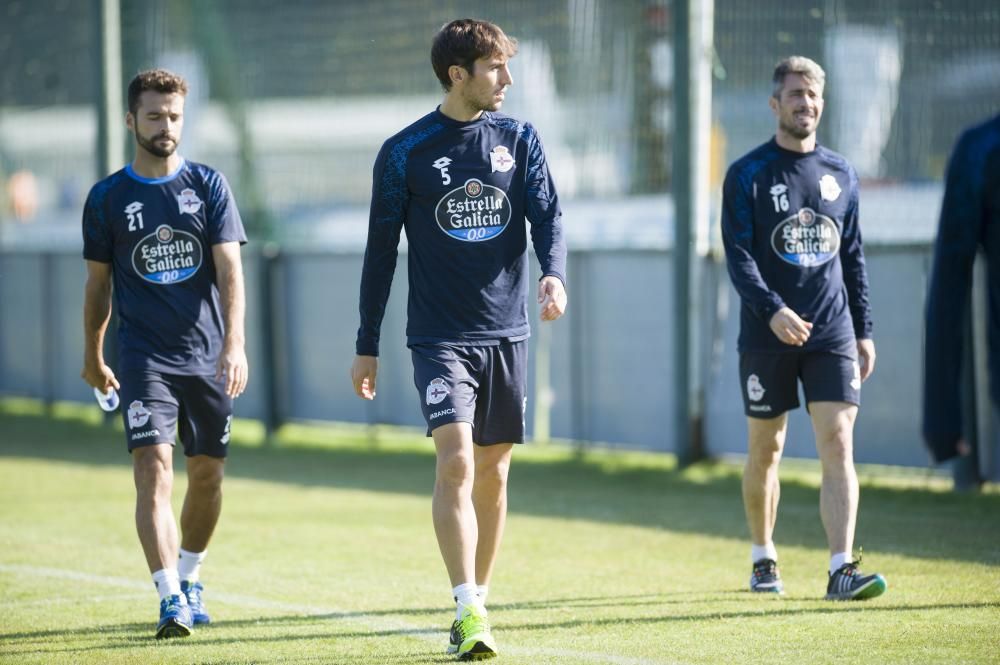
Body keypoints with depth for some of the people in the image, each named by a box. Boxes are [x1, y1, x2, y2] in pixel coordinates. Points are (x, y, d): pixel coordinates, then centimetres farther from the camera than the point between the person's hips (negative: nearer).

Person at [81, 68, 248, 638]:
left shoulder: (209, 186, 2)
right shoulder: (108, 198, 2)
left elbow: (230, 270, -5)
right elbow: (99, 283, 12)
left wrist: (235, 344, -17)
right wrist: (93, 356, 18)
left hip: (208, 355, 2)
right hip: (144, 357, -2)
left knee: (207, 475, 9)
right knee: (155, 470, -16)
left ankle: (188, 578, 31)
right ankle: (170, 599, -21)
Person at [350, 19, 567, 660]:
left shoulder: (519, 138, 6)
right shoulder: (405, 152, -2)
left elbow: (547, 215, 0)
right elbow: (382, 249, 4)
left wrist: (554, 274, -23)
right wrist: (367, 346, 5)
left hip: (506, 333, 3)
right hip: (440, 336, -3)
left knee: (492, 471, 9)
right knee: (456, 460, -18)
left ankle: (479, 602, 21)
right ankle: (468, 614, -22)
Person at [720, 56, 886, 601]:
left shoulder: (840, 174, 11)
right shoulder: (748, 174, -2)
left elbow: (852, 257, 16)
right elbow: (738, 255, -10)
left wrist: (863, 331, 12)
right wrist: (773, 311, -24)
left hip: (832, 334, 2)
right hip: (766, 336, -2)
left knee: (838, 443, -10)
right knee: (765, 450, 7)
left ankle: (841, 570, -15)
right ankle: (763, 560, 25)